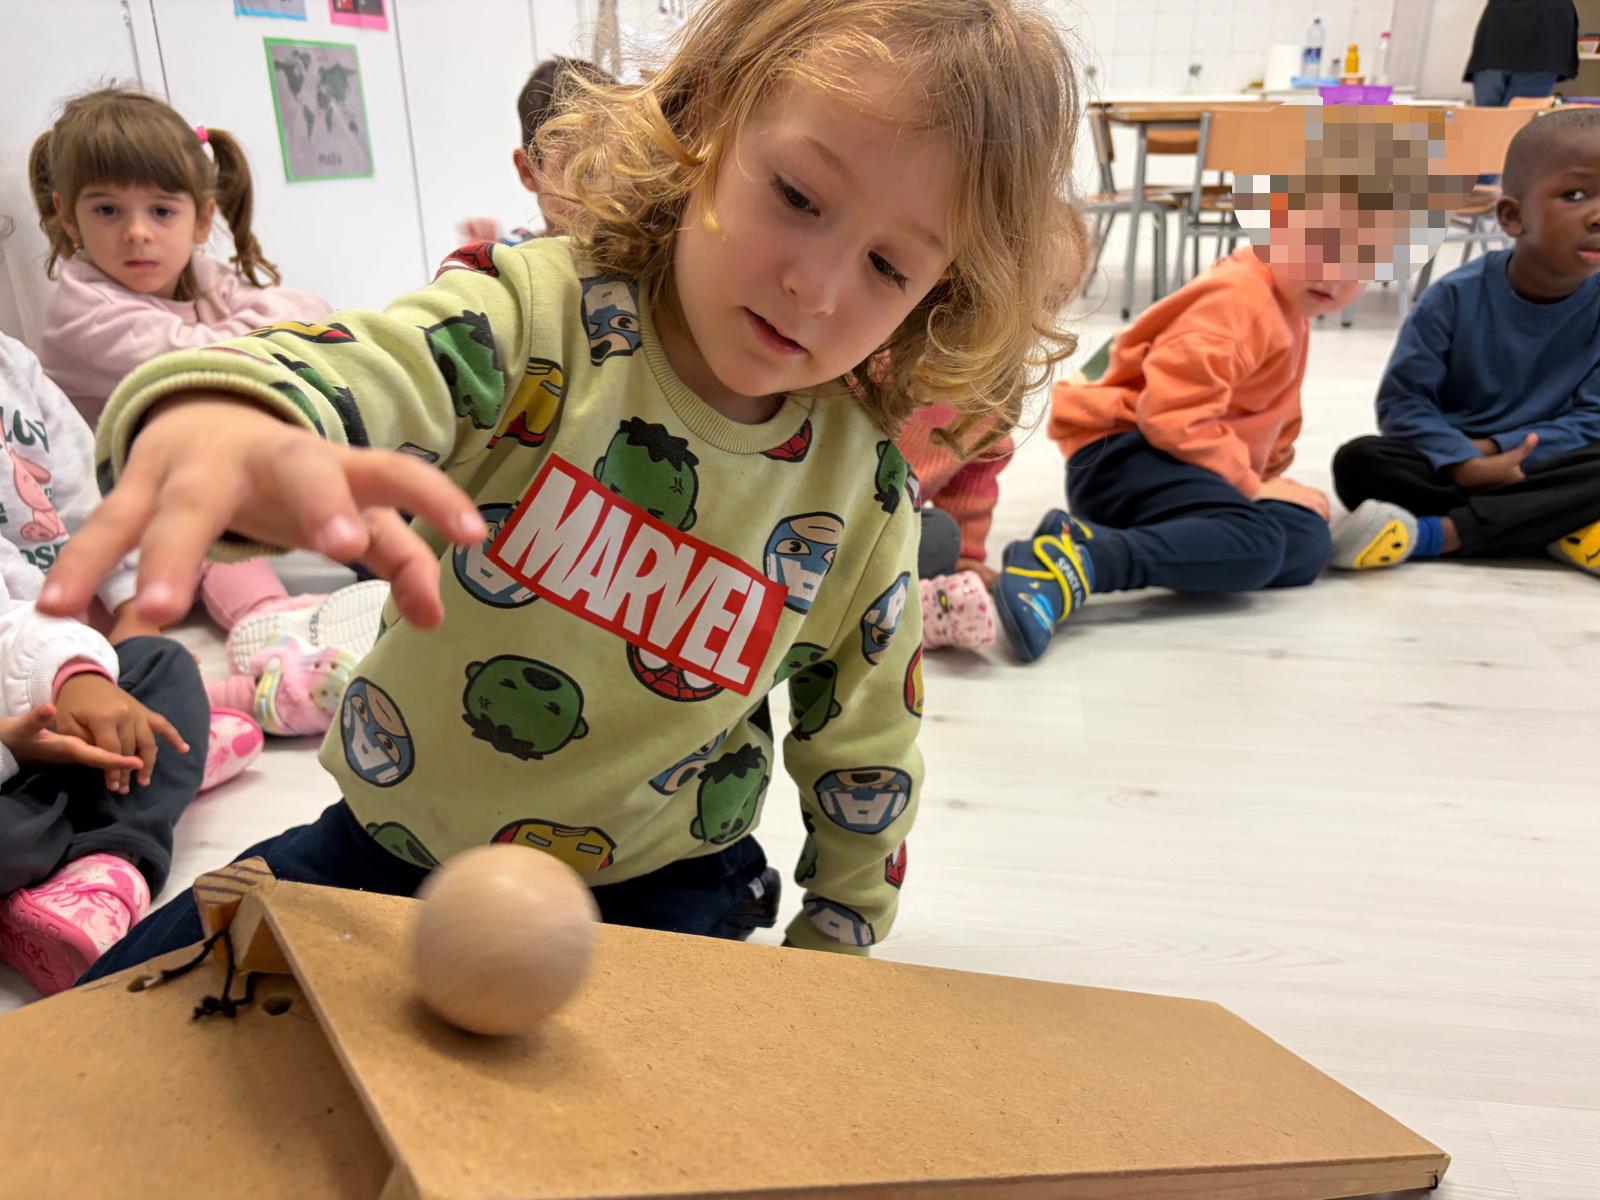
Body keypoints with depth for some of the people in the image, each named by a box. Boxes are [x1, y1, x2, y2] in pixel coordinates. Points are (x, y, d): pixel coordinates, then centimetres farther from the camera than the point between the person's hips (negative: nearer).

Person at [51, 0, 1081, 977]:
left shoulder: (864, 493, -12)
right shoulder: (540, 311, -19)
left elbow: (866, 754, 2)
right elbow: (358, 371, -42)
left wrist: (833, 952, 10)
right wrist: (218, 417, -67)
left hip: (653, 890, 1)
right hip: (390, 840, 1)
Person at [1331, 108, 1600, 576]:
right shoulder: (1456, 297, -11)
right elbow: (1402, 401, -13)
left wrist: (1492, 448, -21)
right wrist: (1465, 463, -27)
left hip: (1539, 469, 1)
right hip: (1448, 465, -1)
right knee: (1359, 461, -28)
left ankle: (1432, 533, -32)